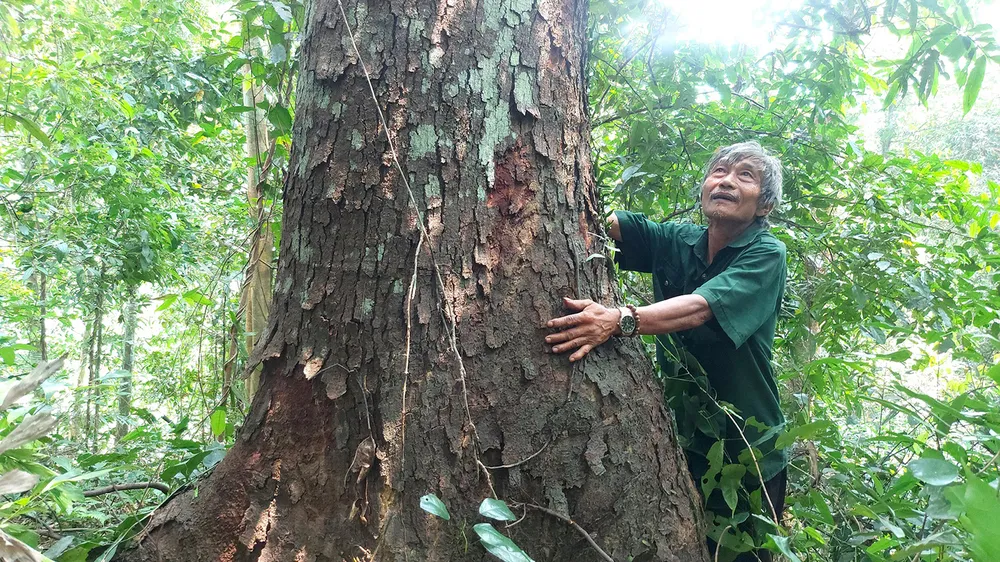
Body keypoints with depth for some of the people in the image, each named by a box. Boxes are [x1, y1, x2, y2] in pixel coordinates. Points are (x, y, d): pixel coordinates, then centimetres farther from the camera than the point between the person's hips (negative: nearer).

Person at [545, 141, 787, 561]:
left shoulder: (766, 254, -13)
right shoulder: (674, 242, 1)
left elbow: (701, 307, -30)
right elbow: (604, 223, -12)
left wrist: (620, 319, -46)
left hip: (747, 454, -3)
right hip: (683, 442, 4)